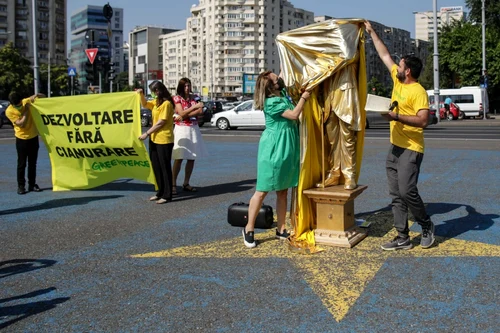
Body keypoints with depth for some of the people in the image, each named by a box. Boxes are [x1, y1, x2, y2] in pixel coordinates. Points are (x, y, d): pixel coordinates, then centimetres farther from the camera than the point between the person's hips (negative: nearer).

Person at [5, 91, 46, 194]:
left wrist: (36, 95, -19)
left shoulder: (26, 102, -6)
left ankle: (32, 184, 18)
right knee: (22, 164, 0)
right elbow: (21, 124, -22)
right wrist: (26, 110, -21)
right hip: (22, 139, -3)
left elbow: (43, 97, 2)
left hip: (33, 137, 3)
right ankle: (21, 186, 8)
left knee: (33, 163, 9)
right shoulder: (9, 111, -15)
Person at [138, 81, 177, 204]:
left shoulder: (166, 103, -15)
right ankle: (160, 192, 24)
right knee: (156, 167, 14)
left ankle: (167, 195, 7)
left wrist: (147, 133, -14)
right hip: (154, 139, 9)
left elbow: (161, 122, -18)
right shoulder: (156, 101, 11)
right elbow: (145, 104, 25)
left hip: (164, 140, -9)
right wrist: (141, 94, 6)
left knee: (164, 167, -1)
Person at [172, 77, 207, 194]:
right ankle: (174, 184, -1)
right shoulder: (177, 98, -2)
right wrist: (194, 107, -21)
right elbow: (182, 113, -13)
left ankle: (186, 183, 14)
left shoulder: (195, 97, 10)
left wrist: (186, 115, -13)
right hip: (181, 129, -5)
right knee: (179, 158, -6)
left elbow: (200, 111, -3)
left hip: (194, 129, 5)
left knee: (192, 158, 5)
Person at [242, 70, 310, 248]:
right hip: (272, 150, -8)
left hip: (287, 150, 8)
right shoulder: (271, 102, -15)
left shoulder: (283, 94, 10)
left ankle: (281, 229, 17)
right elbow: (293, 115, -18)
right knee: (262, 191, -4)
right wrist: (303, 97, -8)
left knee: (283, 191, 10)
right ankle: (249, 229, 6)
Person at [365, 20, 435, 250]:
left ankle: (427, 226, 13)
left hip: (410, 149, -8)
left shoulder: (418, 91, -12)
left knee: (407, 191, -12)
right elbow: (385, 55, 19)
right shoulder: (398, 80, 10)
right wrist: (371, 32, 25)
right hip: (394, 147, 8)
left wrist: (397, 116, -25)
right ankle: (403, 238, 12)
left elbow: (422, 120, -21)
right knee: (396, 195, 6)